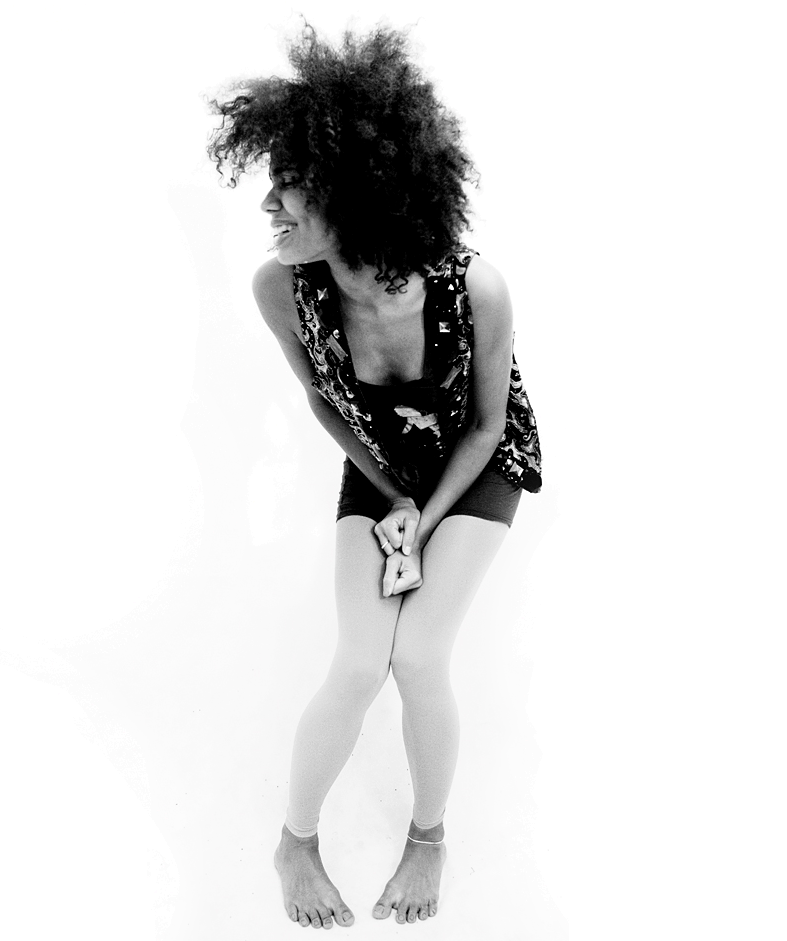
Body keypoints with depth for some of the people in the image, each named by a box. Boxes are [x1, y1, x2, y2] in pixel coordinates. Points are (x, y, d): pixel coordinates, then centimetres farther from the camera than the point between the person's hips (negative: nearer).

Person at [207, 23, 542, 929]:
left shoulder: (474, 287, -35)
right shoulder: (280, 287, -28)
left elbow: (485, 424, -15)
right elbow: (324, 399, -8)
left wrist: (423, 522, -16)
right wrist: (393, 498, -7)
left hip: (482, 464, -1)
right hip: (382, 467, 2)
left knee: (419, 658, -16)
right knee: (360, 665, -12)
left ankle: (428, 837, 15)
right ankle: (296, 840, 17)